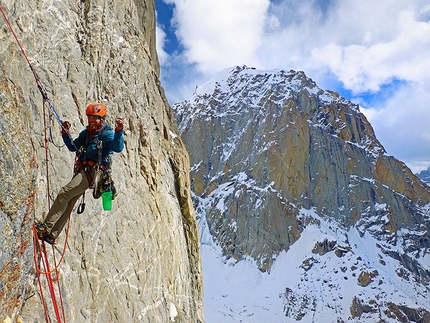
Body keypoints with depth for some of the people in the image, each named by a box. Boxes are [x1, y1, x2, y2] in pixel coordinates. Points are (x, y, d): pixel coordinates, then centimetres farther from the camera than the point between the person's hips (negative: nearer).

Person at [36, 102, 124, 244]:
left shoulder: (107, 134, -9)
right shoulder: (86, 132, 16)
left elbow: (118, 148, -29)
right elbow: (73, 147, 22)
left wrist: (119, 131, -46)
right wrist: (66, 133, 6)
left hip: (93, 172, -9)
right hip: (83, 171, 9)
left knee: (64, 194, -17)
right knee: (69, 202, 10)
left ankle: (46, 228, -10)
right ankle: (52, 235, 18)